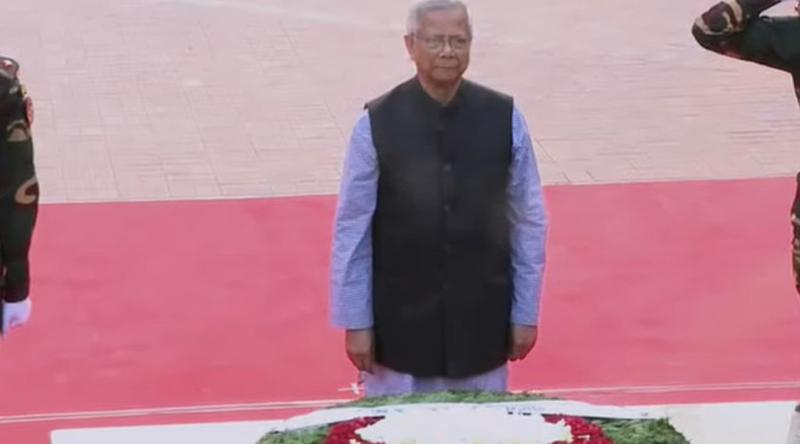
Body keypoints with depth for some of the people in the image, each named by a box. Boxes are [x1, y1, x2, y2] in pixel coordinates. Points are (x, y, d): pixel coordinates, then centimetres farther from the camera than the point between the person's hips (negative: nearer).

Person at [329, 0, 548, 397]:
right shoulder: (376, 125, -10)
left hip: (482, 321, 1)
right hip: (399, 323, -1)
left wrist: (526, 313, 3)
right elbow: (352, 230, -5)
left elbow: (529, 222, 1)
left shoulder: (504, 119, -5)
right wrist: (356, 320, -3)